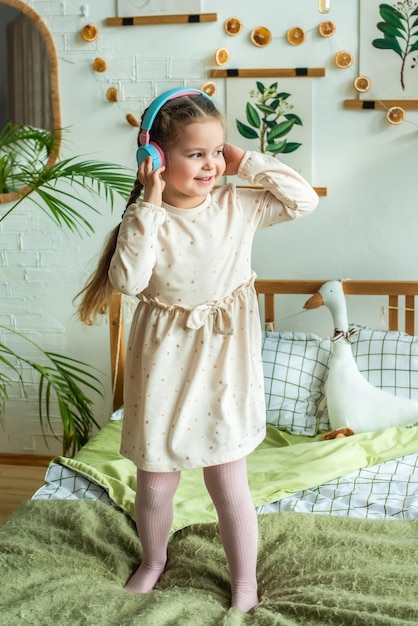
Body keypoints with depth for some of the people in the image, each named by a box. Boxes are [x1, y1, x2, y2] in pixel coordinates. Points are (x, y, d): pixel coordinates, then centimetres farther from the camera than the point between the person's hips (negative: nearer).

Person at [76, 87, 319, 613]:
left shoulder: (238, 205, -4)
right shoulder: (147, 218, -9)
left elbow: (303, 200, -5)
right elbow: (128, 279, -22)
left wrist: (247, 164, -10)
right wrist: (150, 204, -22)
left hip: (223, 362, 0)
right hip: (163, 364, 0)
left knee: (228, 483, 7)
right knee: (155, 482, 14)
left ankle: (244, 582, 28)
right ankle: (153, 560, 43)